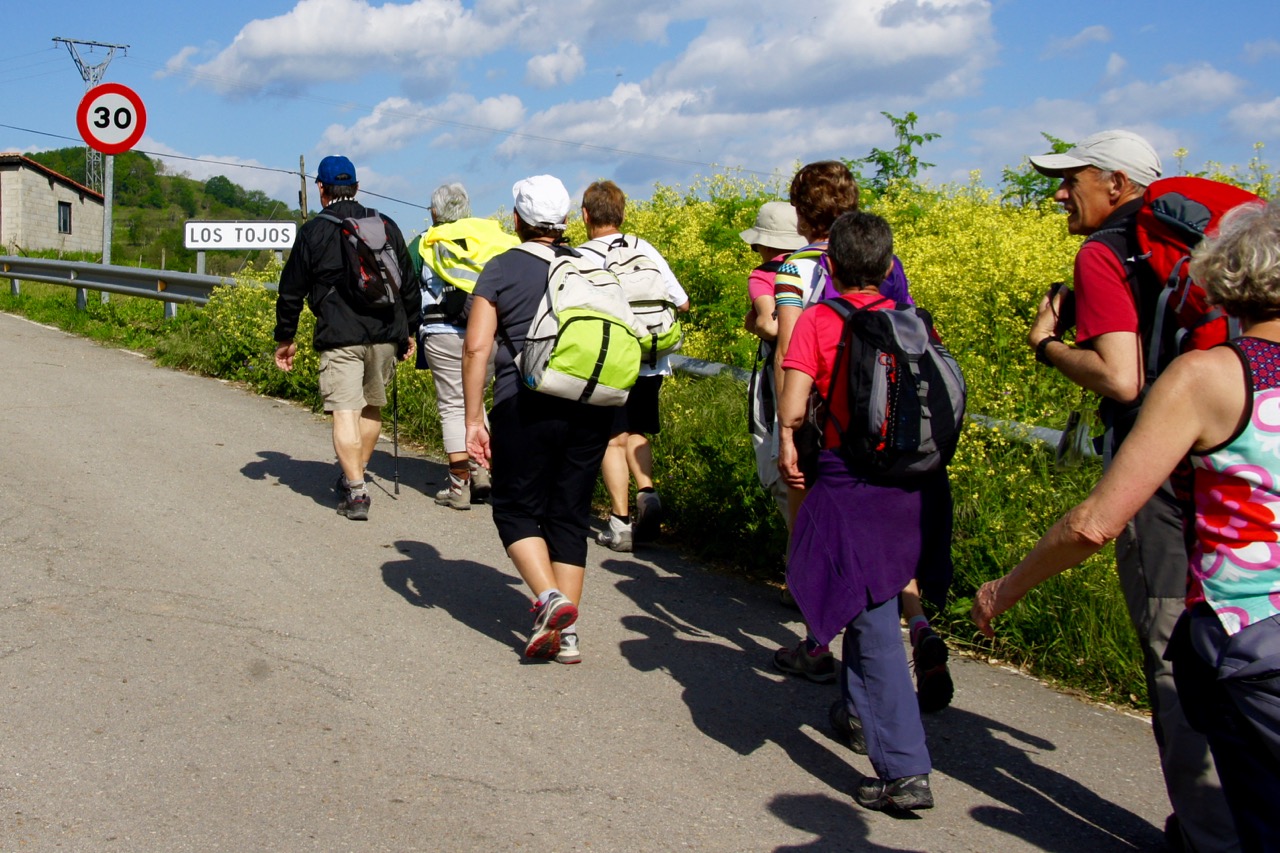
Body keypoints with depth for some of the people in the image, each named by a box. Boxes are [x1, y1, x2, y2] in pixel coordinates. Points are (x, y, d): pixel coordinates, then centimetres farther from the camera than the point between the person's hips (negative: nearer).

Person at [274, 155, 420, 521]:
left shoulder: (313, 231, 2)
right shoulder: (387, 227, 12)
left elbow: (291, 291, 4)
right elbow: (409, 285, 15)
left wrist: (285, 338, 14)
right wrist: (410, 330, 24)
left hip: (339, 336, -4)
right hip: (385, 334, 4)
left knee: (345, 411, -7)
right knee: (372, 406, 18)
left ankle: (355, 490, -17)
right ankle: (355, 475, 31)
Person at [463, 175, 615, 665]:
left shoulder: (503, 268, 1)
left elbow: (476, 347, -6)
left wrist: (473, 419, -3)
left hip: (527, 407, -4)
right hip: (592, 410, 4)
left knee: (516, 508, 11)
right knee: (570, 514, 11)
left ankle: (550, 597, -11)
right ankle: (566, 634, 10)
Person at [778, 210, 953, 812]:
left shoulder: (816, 321, -7)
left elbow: (791, 412, -14)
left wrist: (789, 447, 4)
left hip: (852, 485, -5)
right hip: (917, 484, 5)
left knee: (874, 625, -2)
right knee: (873, 601, 26)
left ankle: (906, 772, -7)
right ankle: (858, 712, 44)